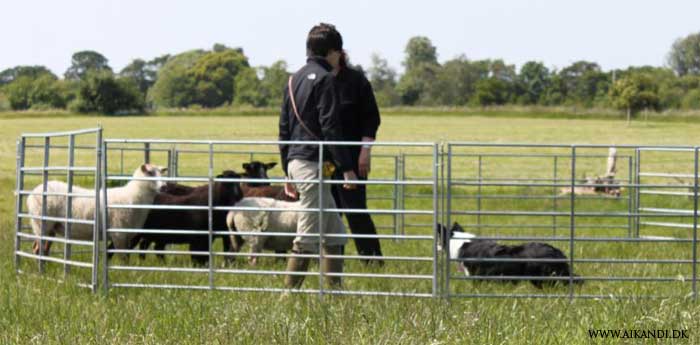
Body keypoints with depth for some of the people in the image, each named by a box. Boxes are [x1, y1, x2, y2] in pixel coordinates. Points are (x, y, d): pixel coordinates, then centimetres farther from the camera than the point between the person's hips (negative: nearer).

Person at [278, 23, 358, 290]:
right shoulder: (325, 79, -9)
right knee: (308, 234, -7)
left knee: (334, 232, 13)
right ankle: (290, 290, -7)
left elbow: (284, 128, 20)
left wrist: (288, 171, 24)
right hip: (313, 163, -9)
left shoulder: (294, 79, 18)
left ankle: (335, 288, 13)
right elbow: (330, 128, -16)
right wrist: (347, 167, -14)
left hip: (295, 161, 9)